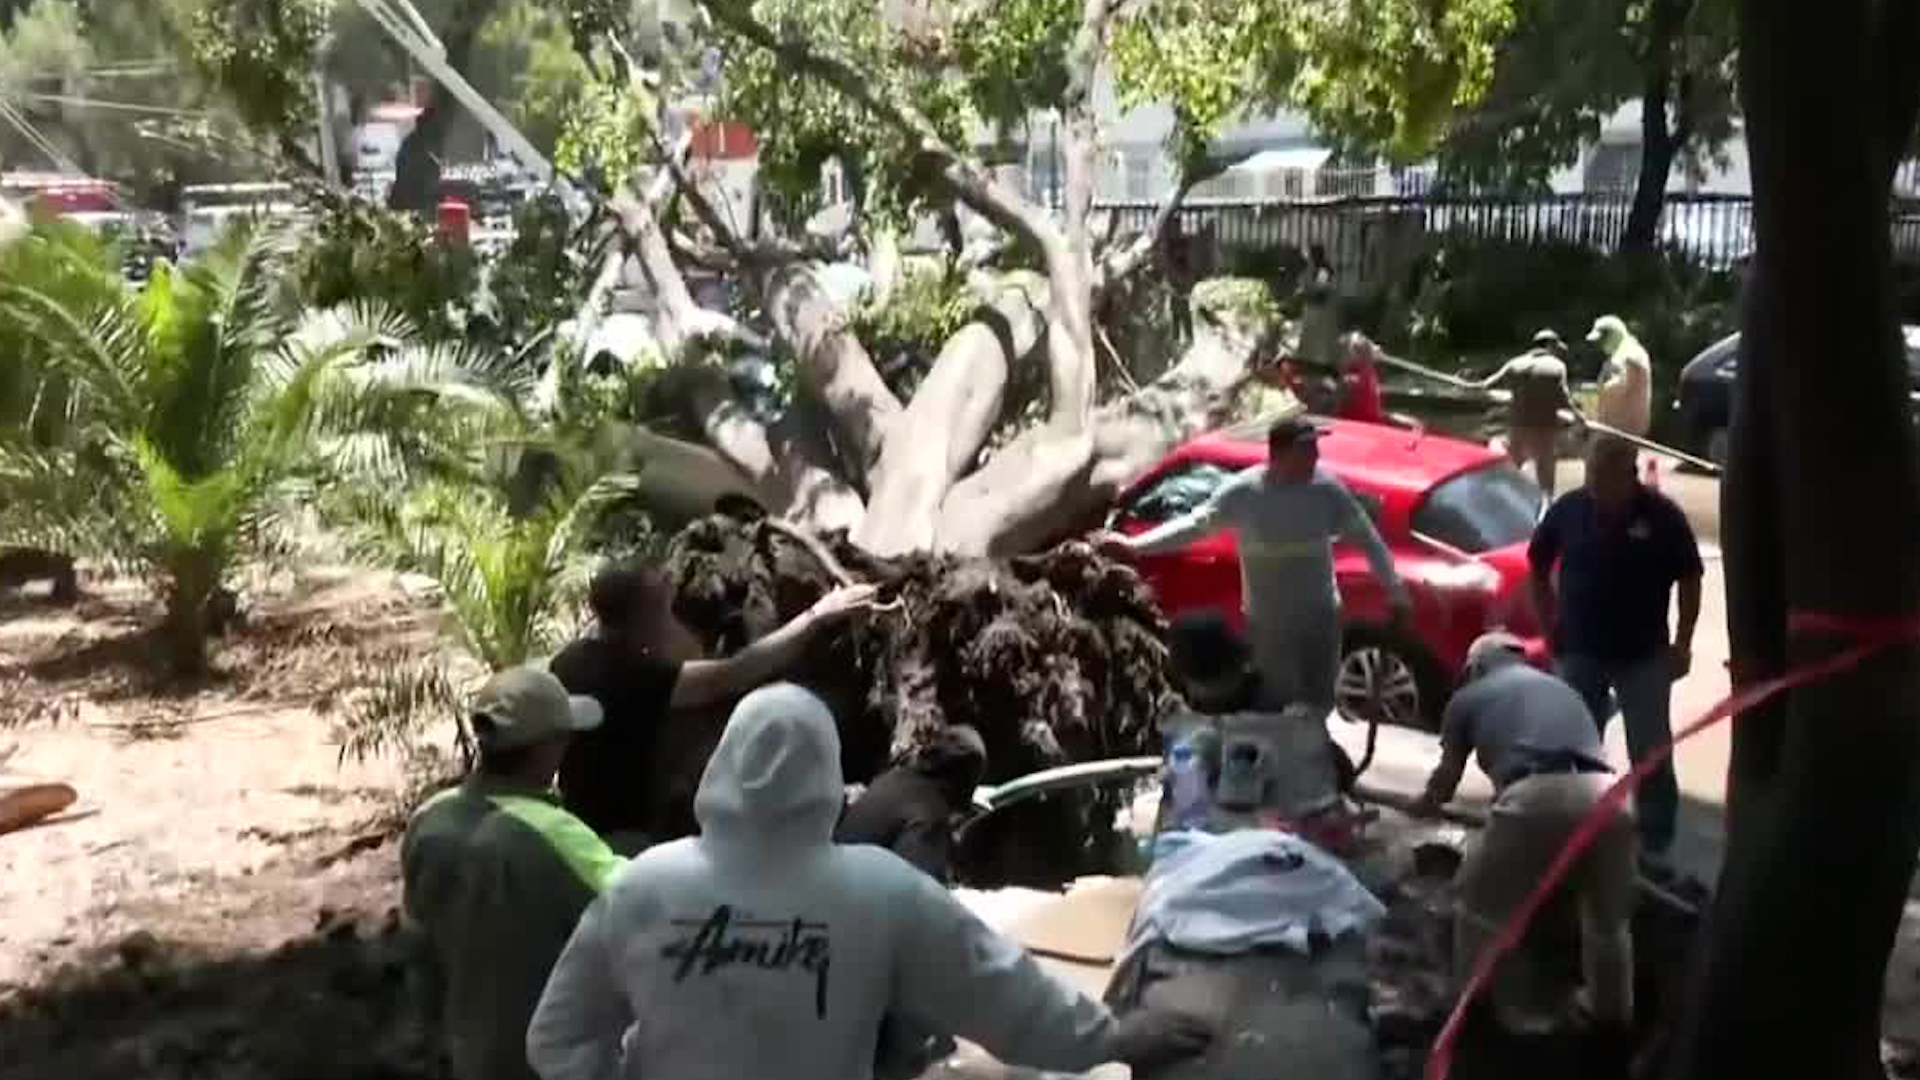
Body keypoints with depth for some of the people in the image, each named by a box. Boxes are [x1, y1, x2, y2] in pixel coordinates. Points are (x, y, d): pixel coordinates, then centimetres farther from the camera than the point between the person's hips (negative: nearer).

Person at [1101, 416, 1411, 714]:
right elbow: (1194, 525, -9)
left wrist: (1396, 591, 0)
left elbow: (1367, 539, -2)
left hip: (1321, 617, 2)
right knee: (1275, 710, 7)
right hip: (1269, 623, -2)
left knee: (1319, 706, 17)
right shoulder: (1243, 492, -16)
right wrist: (1134, 545, -16)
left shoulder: (1327, 488, -11)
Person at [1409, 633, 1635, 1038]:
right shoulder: (1562, 688, 38)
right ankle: (1614, 1012, 41)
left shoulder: (1469, 697, 26)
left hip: (1535, 797, -4)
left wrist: (1425, 805, 62)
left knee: (1482, 905, 21)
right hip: (1604, 795, 4)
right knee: (1608, 914, 29)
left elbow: (1447, 778, 38)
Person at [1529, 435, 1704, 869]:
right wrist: (1550, 624, 3)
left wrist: (1682, 643, -4)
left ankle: (1655, 846, 14)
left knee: (1651, 754, 3)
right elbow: (1537, 566, 7)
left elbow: (1689, 580, -2)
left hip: (1644, 656, -2)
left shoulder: (1662, 515, -13)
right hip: (1579, 652, 2)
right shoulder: (1568, 509, -8)